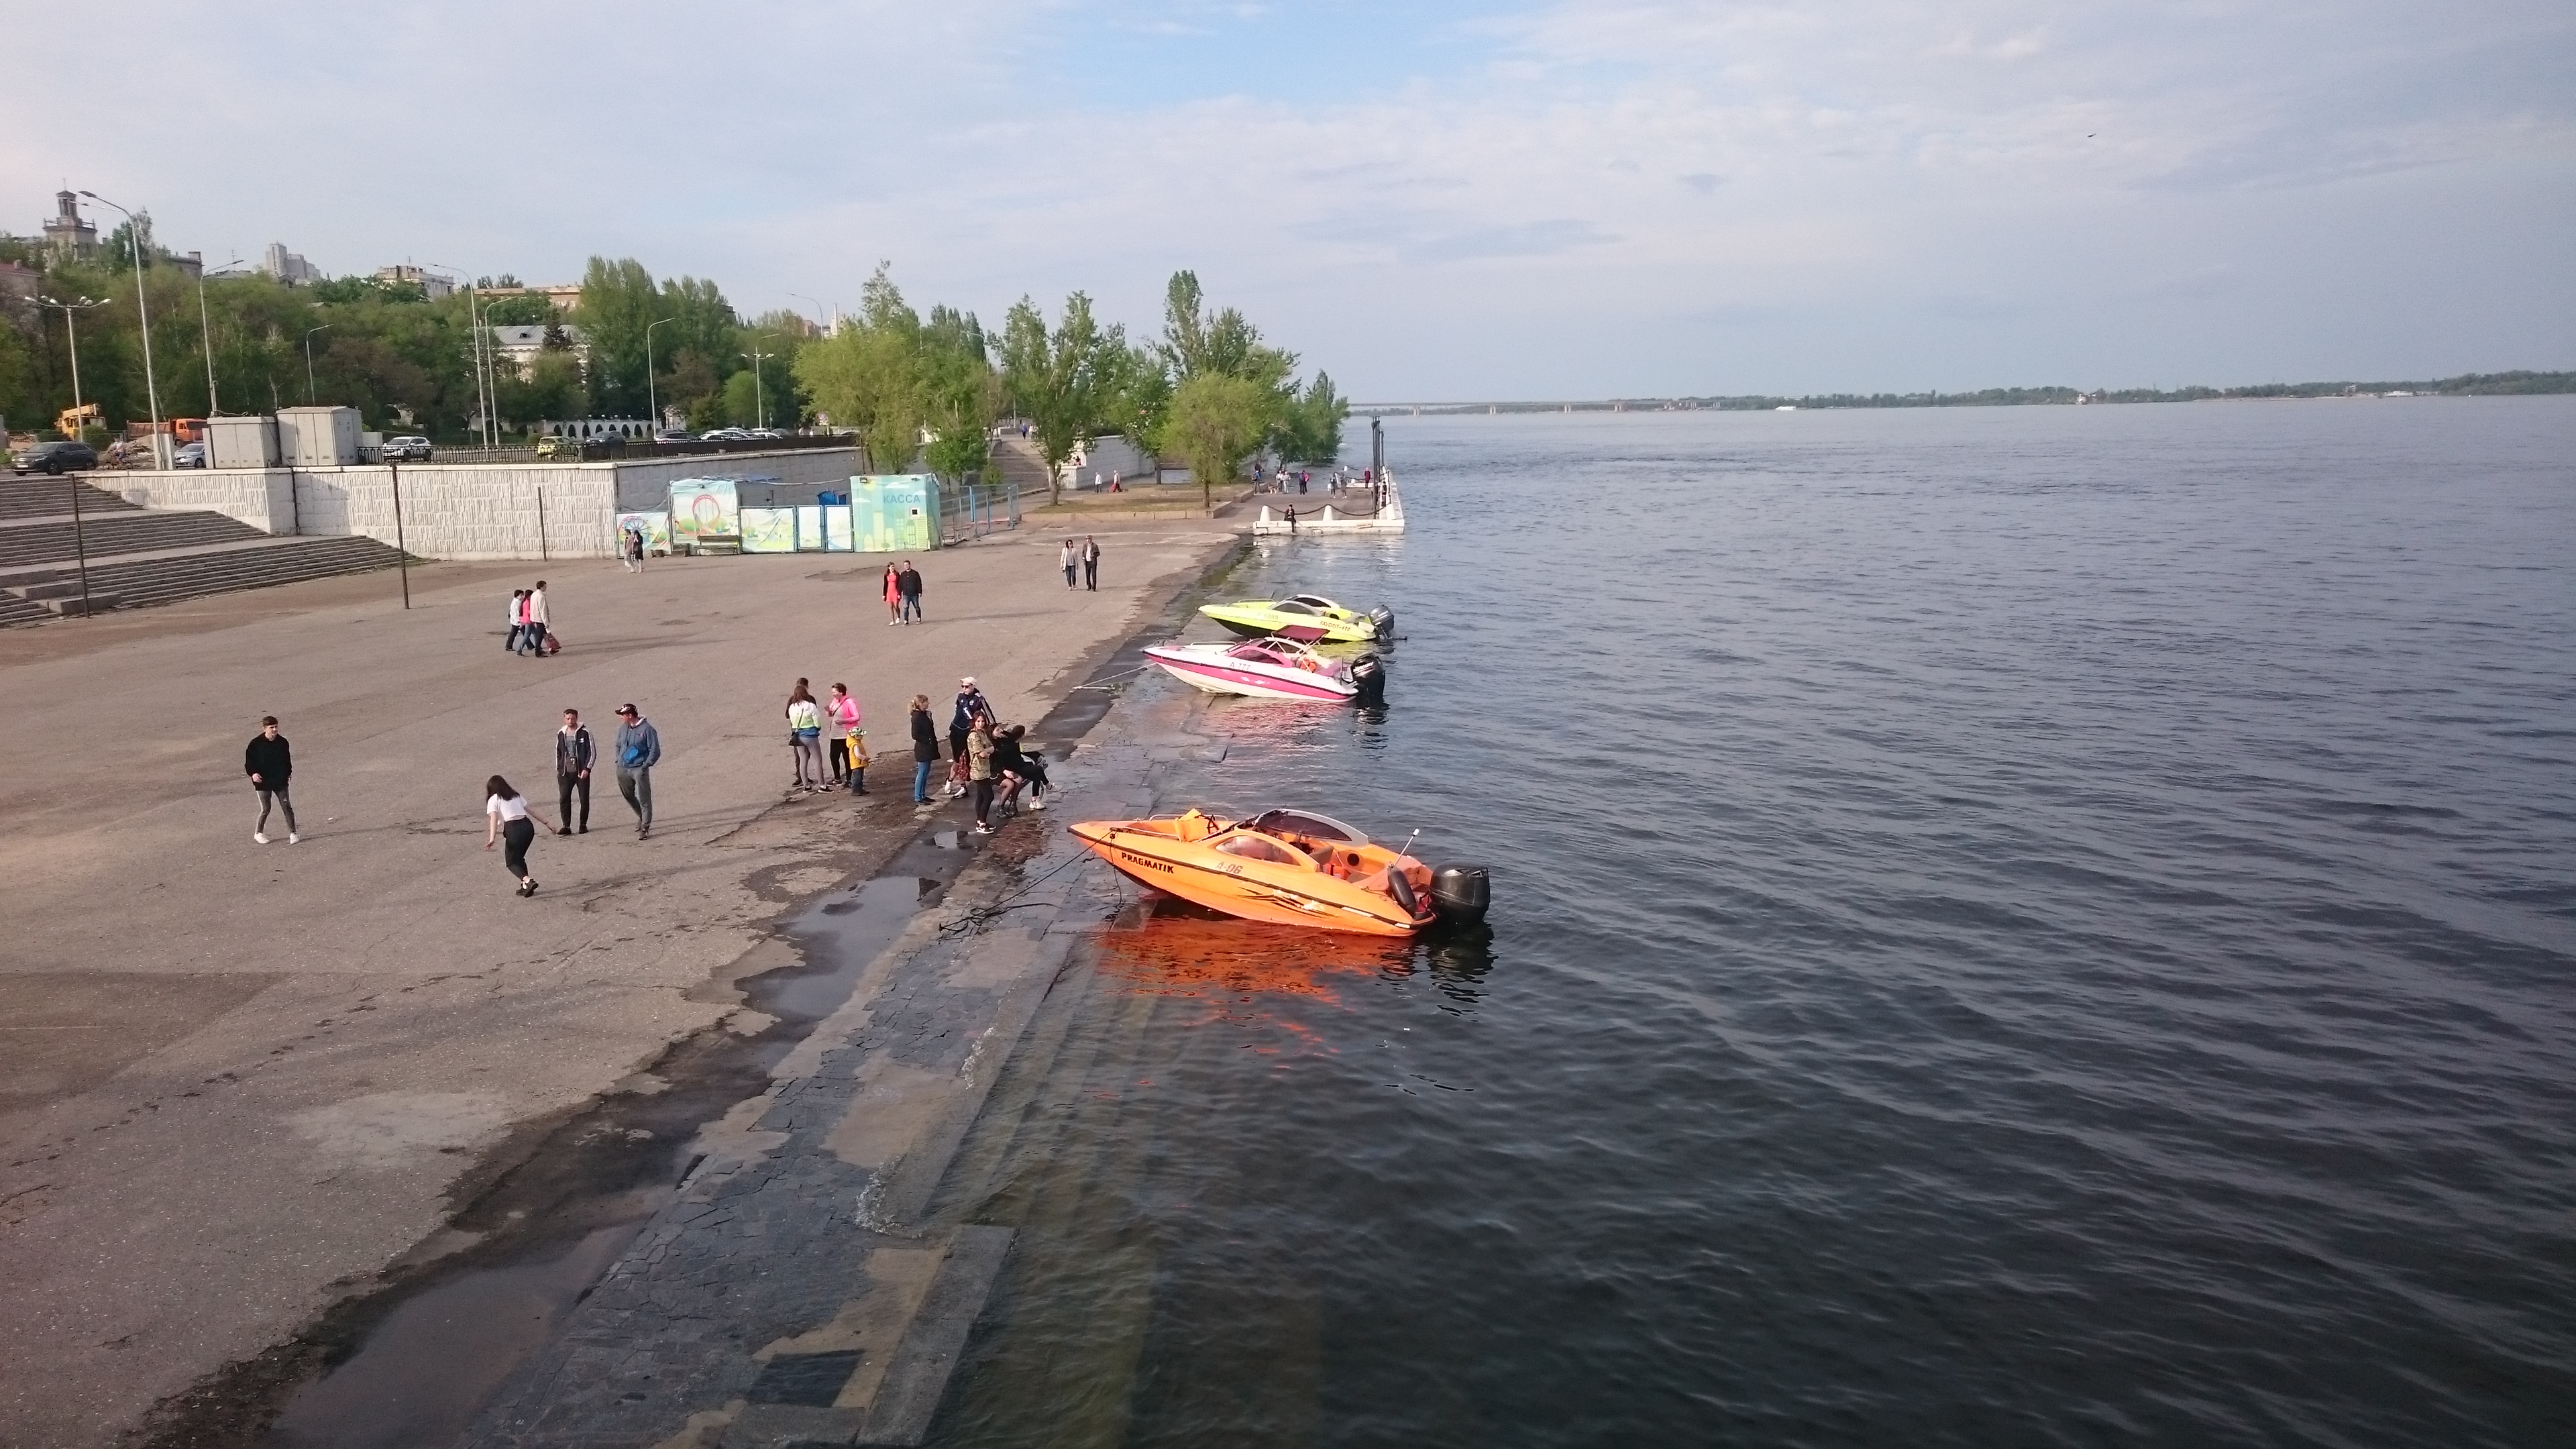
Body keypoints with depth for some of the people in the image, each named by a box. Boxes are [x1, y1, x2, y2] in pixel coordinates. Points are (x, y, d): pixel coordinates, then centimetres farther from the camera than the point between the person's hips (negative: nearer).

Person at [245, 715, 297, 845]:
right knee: (265, 809, 2)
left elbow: (287, 759, 18)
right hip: (263, 782, -3)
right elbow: (249, 761, -2)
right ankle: (258, 833, 23)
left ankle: (292, 833, 3)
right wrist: (253, 773, -17)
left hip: (280, 780, 3)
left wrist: (289, 772, 18)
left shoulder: (282, 742, 3)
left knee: (287, 806, -3)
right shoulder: (256, 744, -8)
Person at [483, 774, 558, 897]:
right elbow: (531, 810, 20)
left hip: (513, 829, -6)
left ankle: (528, 880, -17)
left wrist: (492, 839, -19)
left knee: (511, 862, 7)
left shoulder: (493, 800, 8)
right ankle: (526, 886, 18)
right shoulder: (516, 796, 23)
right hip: (528, 826, 6)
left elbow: (494, 819, -8)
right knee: (519, 857, 23)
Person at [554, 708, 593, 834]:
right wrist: (559, 769, 10)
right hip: (565, 773, 3)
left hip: (581, 772, -3)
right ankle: (566, 826, 0)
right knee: (563, 799, -4)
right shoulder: (561, 734, 9)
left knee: (584, 799, 3)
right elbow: (558, 752, 19)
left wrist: (586, 769, -13)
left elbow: (592, 752, -5)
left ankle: (583, 825, 16)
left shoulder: (585, 732, -5)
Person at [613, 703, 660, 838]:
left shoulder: (647, 729, -10)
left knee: (644, 799, -6)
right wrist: (618, 760, 11)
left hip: (639, 769, -6)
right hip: (623, 769, 6)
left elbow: (655, 751, -8)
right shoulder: (623, 728, 7)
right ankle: (641, 817, 40)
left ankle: (645, 828, -2)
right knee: (628, 795, 17)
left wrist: (646, 765, -15)